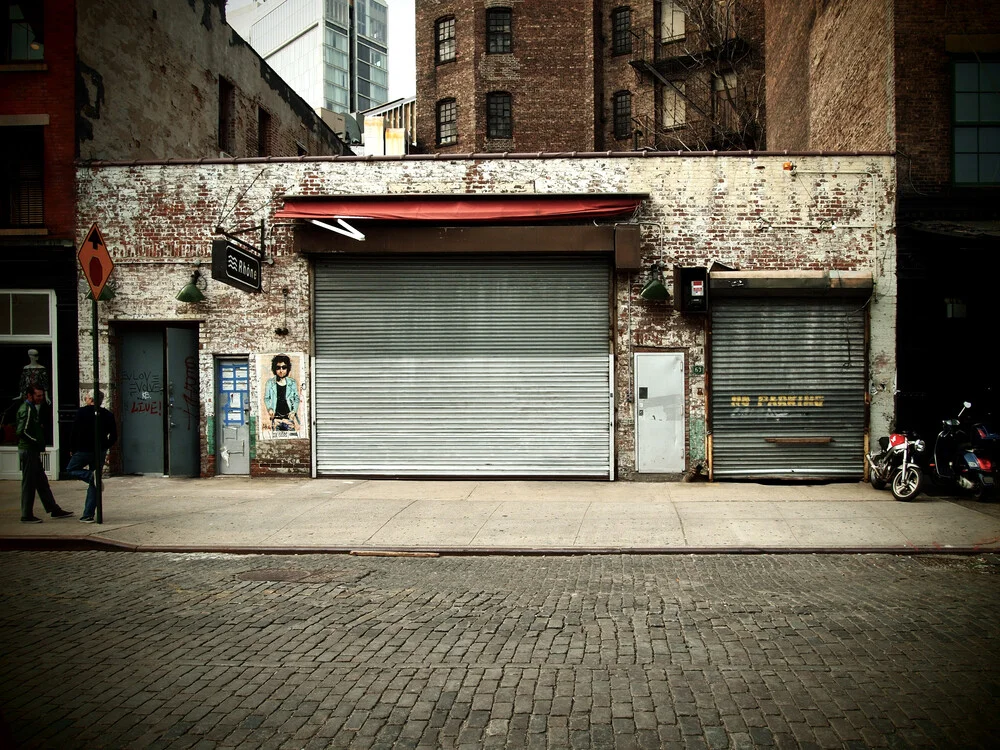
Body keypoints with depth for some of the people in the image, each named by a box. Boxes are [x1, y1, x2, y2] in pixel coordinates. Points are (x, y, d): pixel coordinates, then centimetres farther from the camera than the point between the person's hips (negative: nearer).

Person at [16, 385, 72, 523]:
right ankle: (26, 515, 3)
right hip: (28, 451, -10)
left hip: (33, 451, 10)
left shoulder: (32, 408, 17)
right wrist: (37, 442, -16)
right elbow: (22, 431, -23)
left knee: (42, 482, 13)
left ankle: (54, 510, 18)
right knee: (29, 483, -4)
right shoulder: (26, 409, -14)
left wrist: (39, 443, 10)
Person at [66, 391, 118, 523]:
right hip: (100, 452, 4)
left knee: (70, 469, 20)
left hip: (84, 451, -4)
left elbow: (75, 433, -10)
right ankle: (88, 515, 7)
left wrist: (73, 449, 2)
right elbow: (114, 436, 5)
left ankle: (92, 476, -10)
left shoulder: (82, 412, -8)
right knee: (93, 485, 9)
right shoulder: (108, 415, 3)